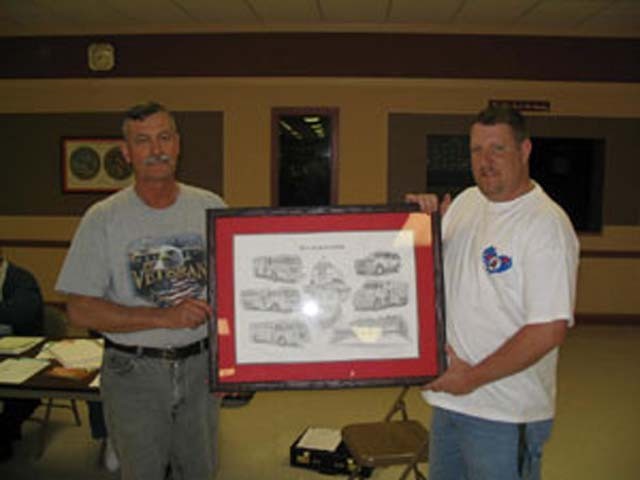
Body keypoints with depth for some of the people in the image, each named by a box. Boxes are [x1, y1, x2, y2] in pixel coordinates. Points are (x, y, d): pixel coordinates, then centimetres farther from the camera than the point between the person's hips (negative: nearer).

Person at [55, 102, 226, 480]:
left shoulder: (211, 207, 0)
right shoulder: (103, 218, -8)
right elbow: (81, 310, -11)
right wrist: (164, 316, -21)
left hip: (200, 366, 2)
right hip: (134, 373, -2)